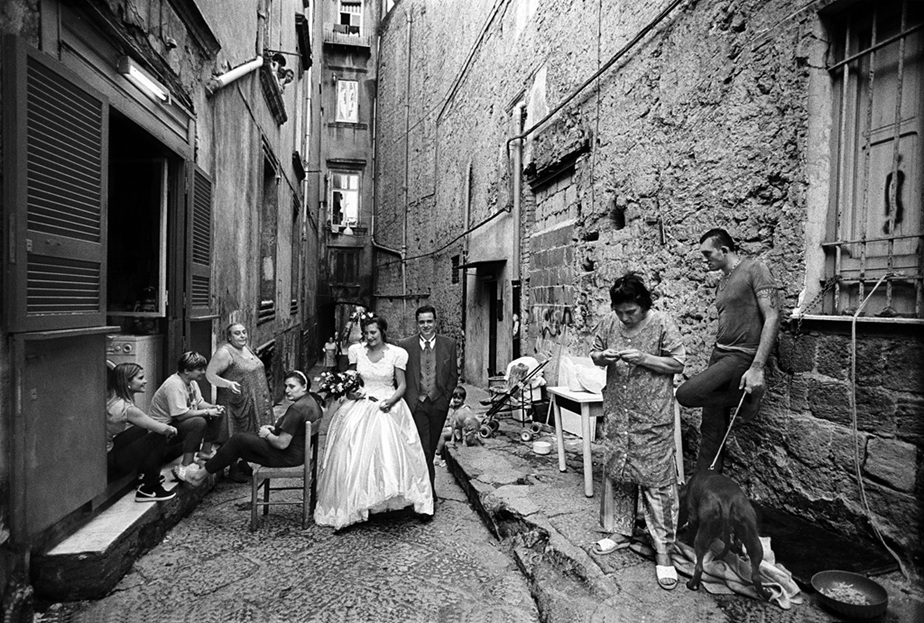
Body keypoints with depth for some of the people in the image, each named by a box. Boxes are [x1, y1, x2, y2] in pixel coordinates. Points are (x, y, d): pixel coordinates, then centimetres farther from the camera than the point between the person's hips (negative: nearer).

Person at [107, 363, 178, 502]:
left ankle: (144, 475, 19)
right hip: (108, 463, -9)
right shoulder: (126, 408, -23)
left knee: (142, 430, 13)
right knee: (159, 438, -9)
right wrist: (171, 429, 4)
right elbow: (163, 429, -19)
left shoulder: (110, 398, 4)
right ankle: (147, 490, 2)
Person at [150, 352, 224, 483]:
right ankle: (184, 468, -28)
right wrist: (207, 412, -25)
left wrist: (213, 407, -9)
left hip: (182, 422, 10)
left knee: (217, 415, 1)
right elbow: (181, 415, -32)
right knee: (199, 423, -34)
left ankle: (206, 453, 10)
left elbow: (199, 403, 11)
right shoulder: (174, 384, -27)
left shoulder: (192, 381, 4)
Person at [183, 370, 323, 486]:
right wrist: (275, 429, 9)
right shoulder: (312, 400, 5)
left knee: (238, 439, 0)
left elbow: (282, 443, -26)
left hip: (288, 457, -10)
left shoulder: (297, 408, -27)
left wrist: (267, 434, -8)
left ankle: (202, 474, 14)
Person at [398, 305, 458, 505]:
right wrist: (406, 399, -3)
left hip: (439, 403, 3)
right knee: (423, 447, -8)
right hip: (416, 404, -3)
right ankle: (429, 488, 0)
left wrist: (445, 397, 1)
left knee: (432, 447, 16)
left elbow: (454, 375, 6)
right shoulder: (405, 345, -4)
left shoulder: (449, 344, 1)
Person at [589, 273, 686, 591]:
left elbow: (678, 363, -8)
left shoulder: (662, 323, -10)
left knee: (657, 480, -1)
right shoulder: (609, 323, 1)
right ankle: (619, 532, 31)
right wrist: (603, 357, -11)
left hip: (653, 418, -4)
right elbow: (594, 355, 12)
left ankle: (663, 550, 12)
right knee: (615, 472, 13)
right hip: (616, 413, 5)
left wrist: (643, 358, -20)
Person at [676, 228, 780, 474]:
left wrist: (757, 368, -21)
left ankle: (748, 397, -1)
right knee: (712, 428, 7)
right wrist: (712, 367, 17)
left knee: (686, 394, -23)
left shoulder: (755, 270, -7)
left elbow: (772, 318, -15)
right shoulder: (722, 283, 16)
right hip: (719, 354, 8)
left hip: (742, 357, -8)